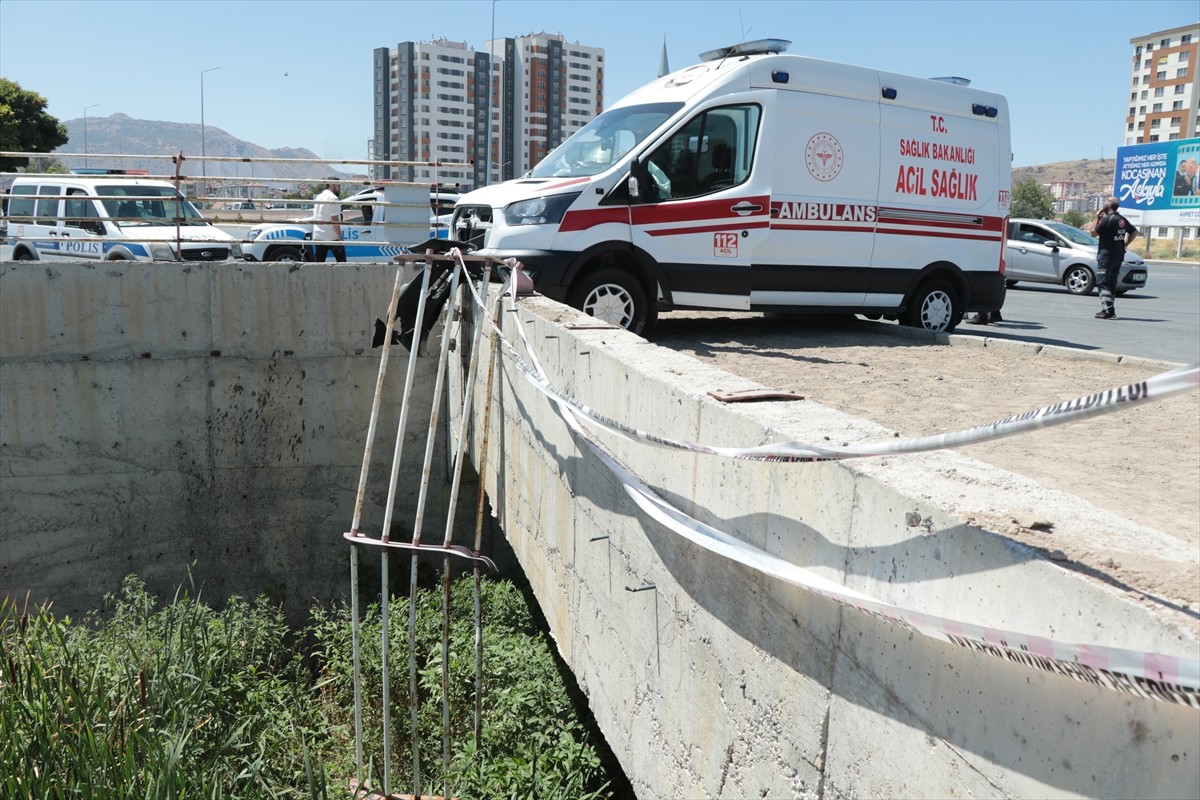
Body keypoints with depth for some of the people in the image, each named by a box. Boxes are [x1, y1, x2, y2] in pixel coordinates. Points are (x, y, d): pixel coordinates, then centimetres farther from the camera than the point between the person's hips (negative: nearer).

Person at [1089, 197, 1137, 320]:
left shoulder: (1106, 219, -14)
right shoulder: (1122, 220, 12)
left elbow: (1093, 233, -9)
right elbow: (1134, 232, 20)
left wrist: (1097, 218, -1)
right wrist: (1125, 244, 16)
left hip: (1106, 255, -8)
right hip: (1119, 255, 8)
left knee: (1104, 283, -8)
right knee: (1112, 283, 14)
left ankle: (1108, 311, -18)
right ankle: (1109, 309, 17)